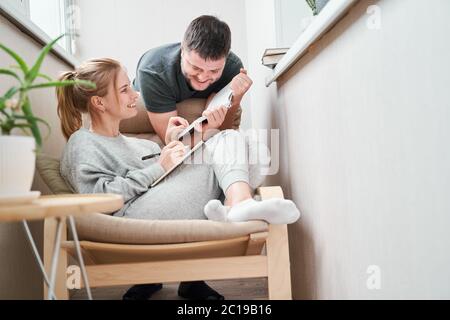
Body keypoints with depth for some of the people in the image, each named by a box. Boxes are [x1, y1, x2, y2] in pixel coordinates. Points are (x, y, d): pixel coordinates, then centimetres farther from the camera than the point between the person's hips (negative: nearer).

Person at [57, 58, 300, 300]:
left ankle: (240, 204, -32)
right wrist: (159, 168, -11)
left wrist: (169, 144, 14)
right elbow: (100, 195, -10)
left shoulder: (130, 143, 34)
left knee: (228, 139, -8)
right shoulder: (82, 145, 8)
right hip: (133, 216, -8)